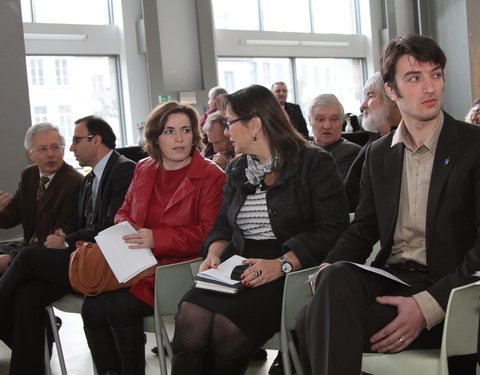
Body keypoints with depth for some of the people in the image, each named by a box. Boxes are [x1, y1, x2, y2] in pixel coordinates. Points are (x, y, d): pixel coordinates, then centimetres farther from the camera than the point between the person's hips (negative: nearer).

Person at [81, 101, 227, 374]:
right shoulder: (143, 170, 16)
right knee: (92, 306, -18)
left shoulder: (211, 176, -4)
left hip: (179, 267, -6)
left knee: (120, 306, -26)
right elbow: (124, 213, 26)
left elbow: (208, 232, -10)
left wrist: (157, 239, -18)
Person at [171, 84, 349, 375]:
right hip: (239, 267, 6)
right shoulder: (239, 170, 20)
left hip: (292, 271, -5)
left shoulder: (315, 163, -1)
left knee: (227, 327, -30)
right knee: (190, 319, -25)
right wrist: (215, 253, 0)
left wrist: (282, 264, -22)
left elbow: (332, 229, -10)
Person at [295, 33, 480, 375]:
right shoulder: (379, 153, 14)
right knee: (337, 277, -31)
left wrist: (428, 306, -22)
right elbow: (363, 229, 15)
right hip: (390, 279, 5)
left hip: (447, 290, -5)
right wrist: (331, 268, -8)